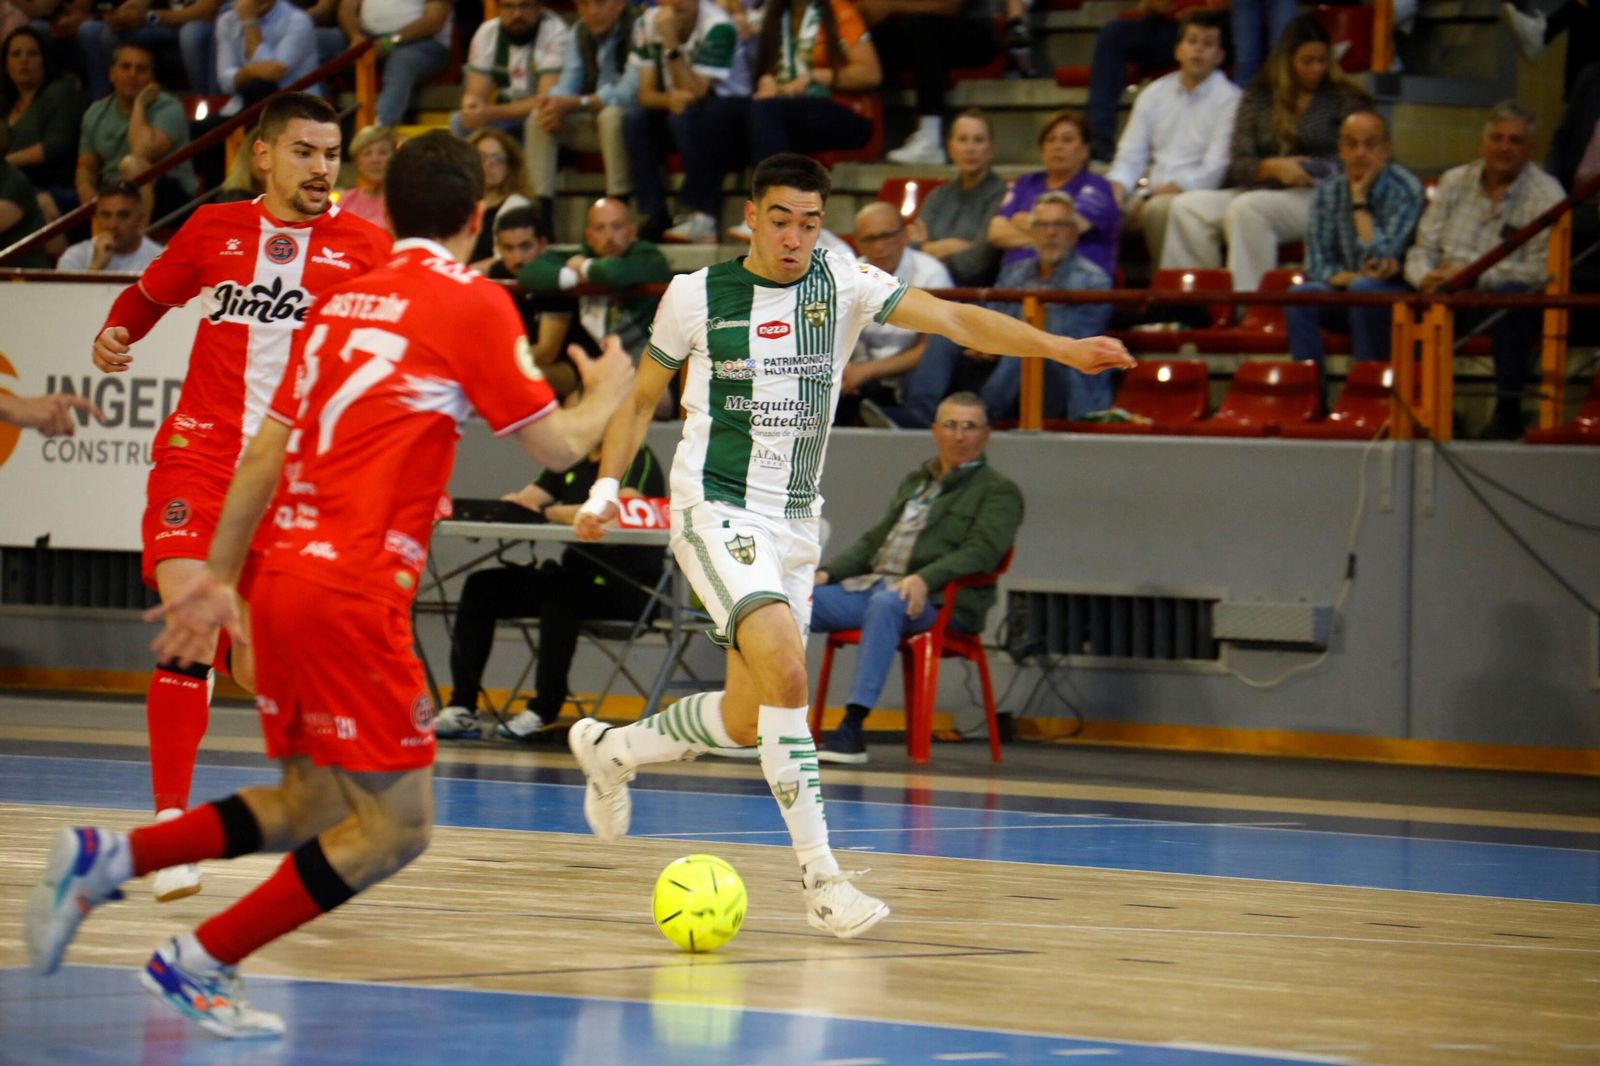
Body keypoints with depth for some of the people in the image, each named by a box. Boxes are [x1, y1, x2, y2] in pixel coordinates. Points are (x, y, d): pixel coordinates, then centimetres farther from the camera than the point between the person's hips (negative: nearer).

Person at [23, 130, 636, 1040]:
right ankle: (202, 963, -1)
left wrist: (219, 577, 23)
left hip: (286, 578, 8)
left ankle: (105, 860, 9)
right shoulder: (473, 304, -5)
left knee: (311, 807, 18)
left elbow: (265, 455, 17)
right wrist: (606, 395, 19)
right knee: (396, 825, -1)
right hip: (354, 592, -8)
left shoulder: (342, 301, 16)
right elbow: (555, 446, -2)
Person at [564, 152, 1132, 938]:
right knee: (786, 672, -25)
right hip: (716, 510, -5)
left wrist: (1058, 347, -25)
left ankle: (609, 749, 39)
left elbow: (952, 318, -13)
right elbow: (641, 399, 11)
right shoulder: (697, 295, -3)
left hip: (795, 522, 5)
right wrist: (606, 485, 1)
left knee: (748, 720, 11)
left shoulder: (843, 285, -1)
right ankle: (820, 876, -23)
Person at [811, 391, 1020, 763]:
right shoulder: (914, 481, 27)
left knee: (885, 604, -40)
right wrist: (828, 572, 11)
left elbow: (981, 552, -10)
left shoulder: (998, 491, 6)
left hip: (938, 602, -7)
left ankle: (852, 728, -45)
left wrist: (924, 579, -26)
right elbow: (874, 541, 29)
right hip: (870, 586, 7)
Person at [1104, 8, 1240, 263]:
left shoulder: (1229, 99, 0)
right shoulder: (1154, 94, 17)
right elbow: (1130, 156, 16)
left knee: (1159, 208, -37)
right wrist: (1117, 186, -7)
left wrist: (1164, 190, -16)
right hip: (1151, 193, 5)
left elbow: (1214, 170, -7)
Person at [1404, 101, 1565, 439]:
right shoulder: (1454, 181, 13)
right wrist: (1426, 278, -15)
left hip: (1513, 307, -3)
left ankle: (1509, 409, -28)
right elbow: (1422, 250, 10)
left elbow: (1542, 271, -13)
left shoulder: (1546, 195, -3)